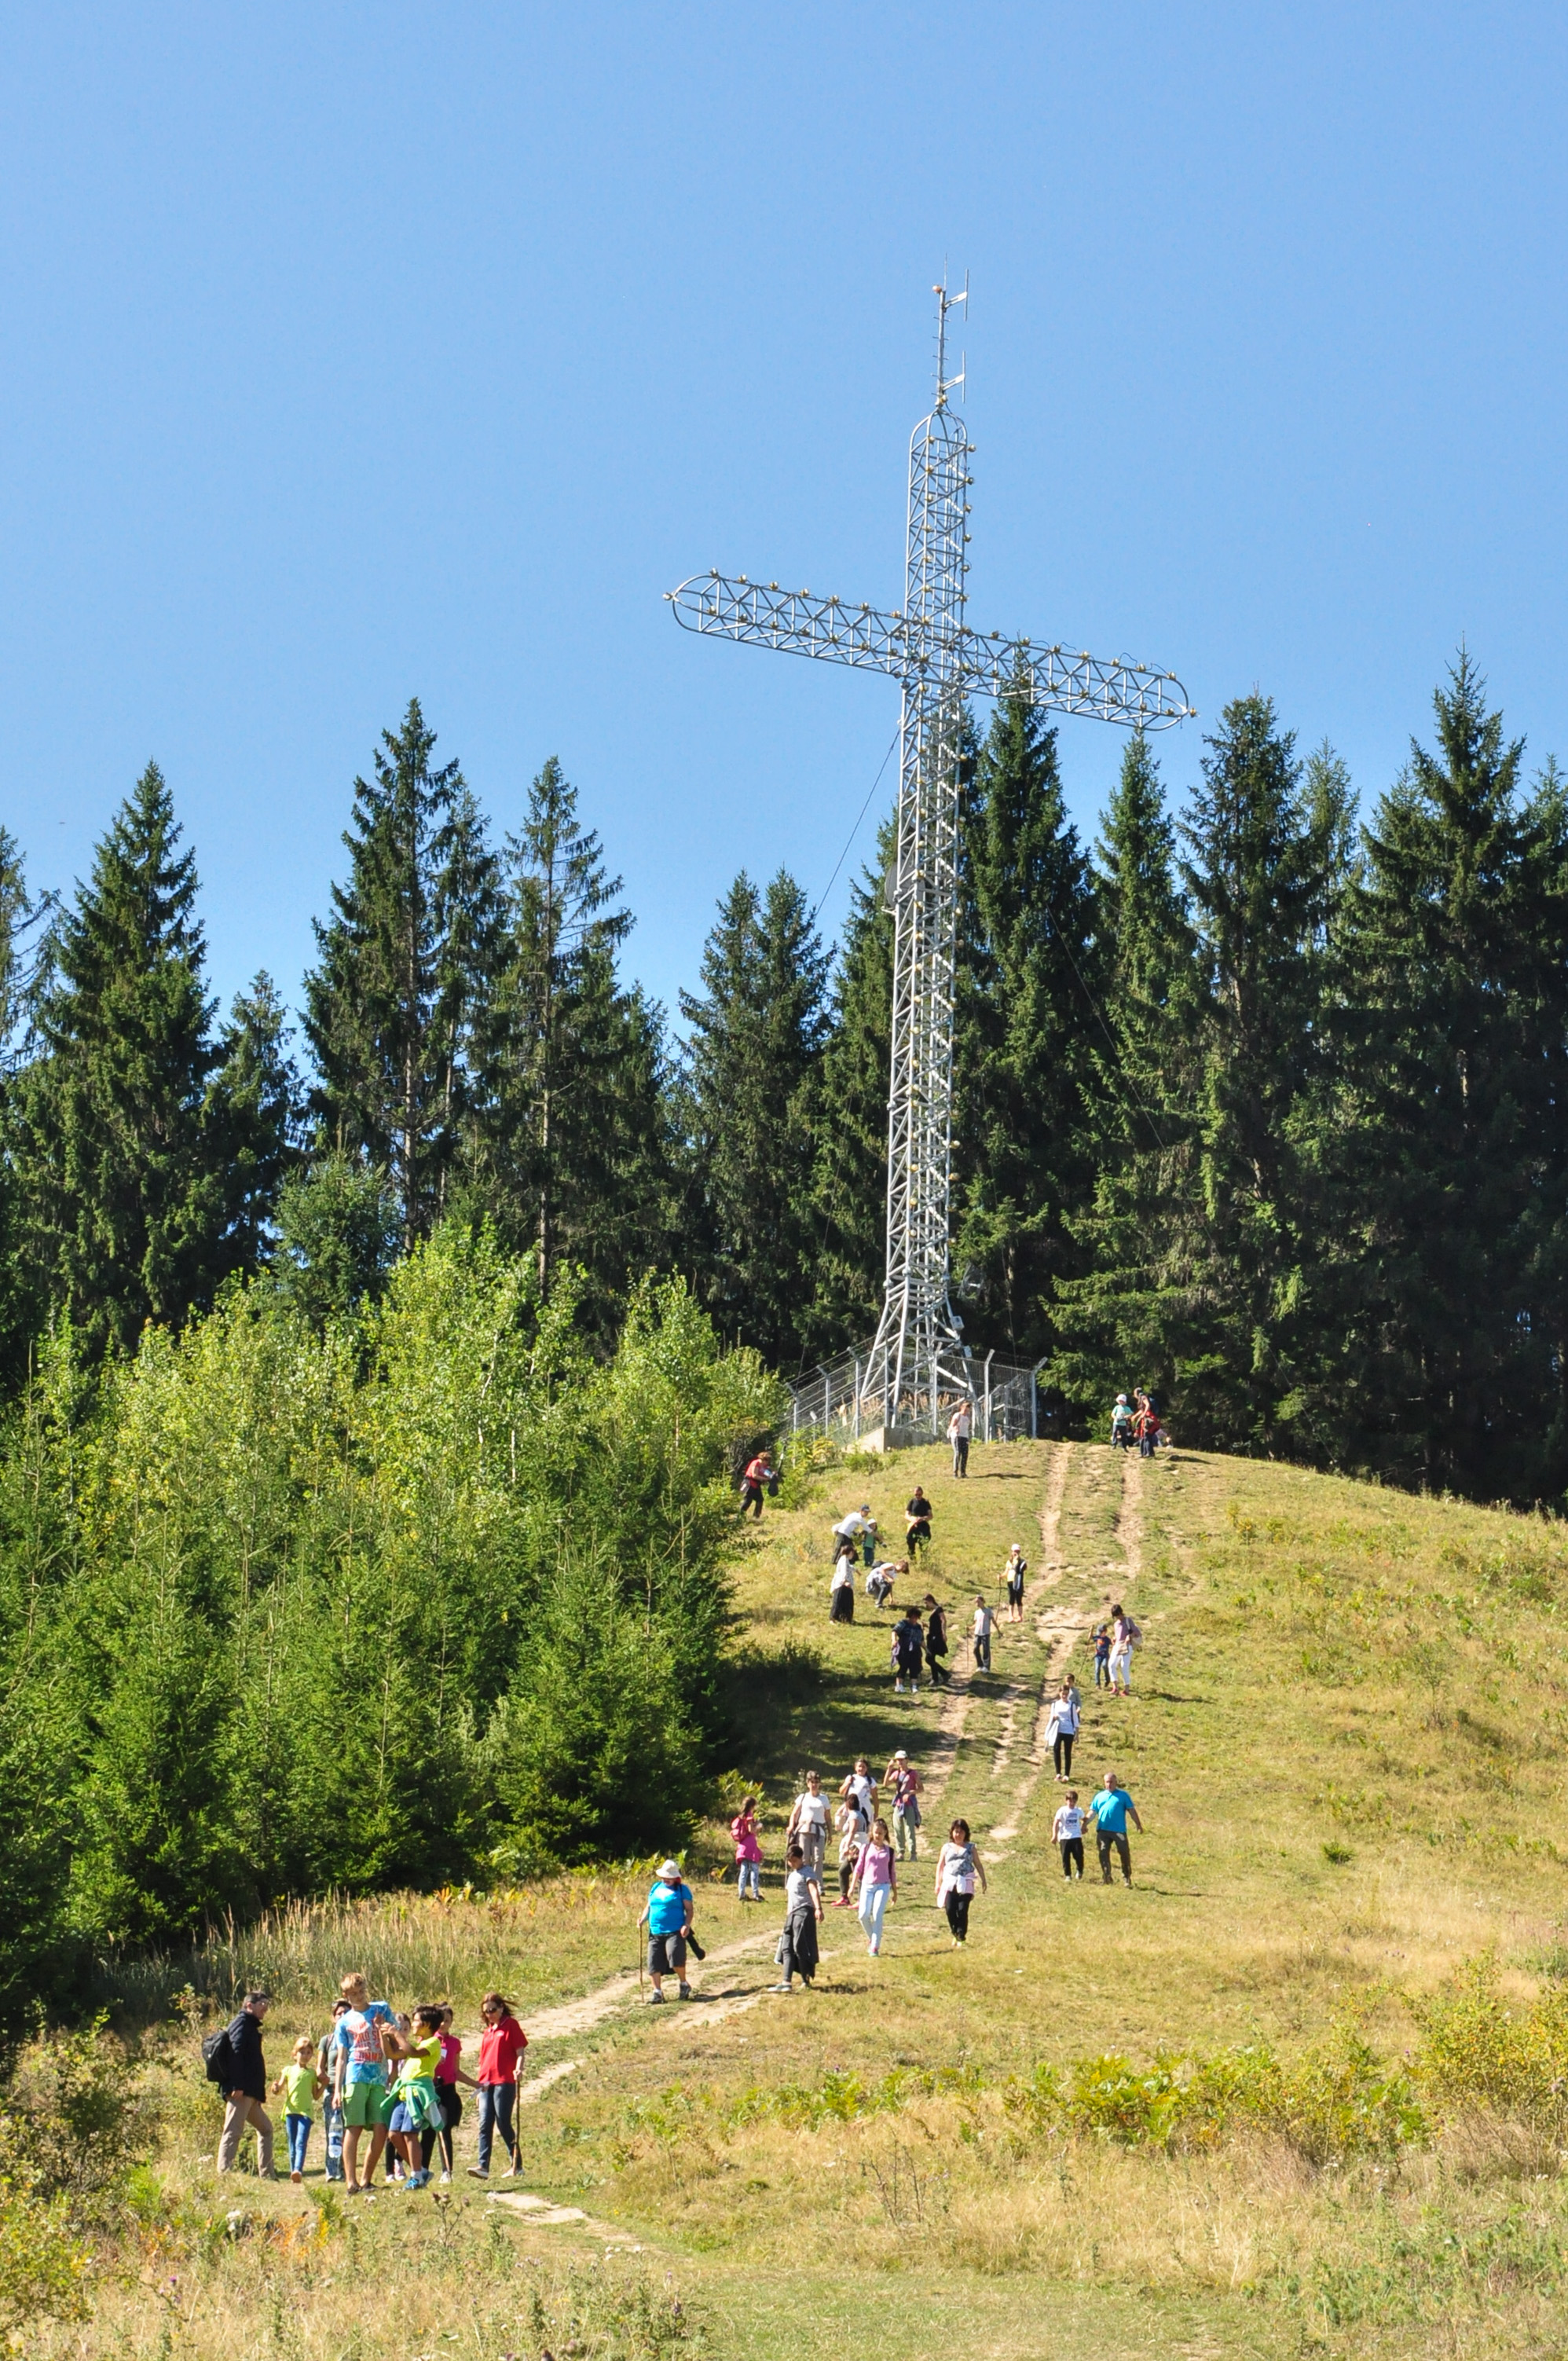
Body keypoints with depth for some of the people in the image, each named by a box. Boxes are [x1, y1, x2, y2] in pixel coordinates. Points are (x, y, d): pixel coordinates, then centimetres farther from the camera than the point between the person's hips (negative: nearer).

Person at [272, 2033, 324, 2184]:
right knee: (292, 2144, 4)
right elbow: (279, 2089, 12)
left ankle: (298, 2170, -33)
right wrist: (275, 2089, -11)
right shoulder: (288, 2070, 13)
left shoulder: (312, 2073, 14)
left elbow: (316, 2096, 17)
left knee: (301, 2142, -17)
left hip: (306, 2112, -2)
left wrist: (324, 2084, 2)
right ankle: (293, 2171, 9)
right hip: (290, 2111, 2)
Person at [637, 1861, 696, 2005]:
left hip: (675, 1932, -6)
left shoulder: (682, 1889, 3)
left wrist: (687, 1925, -16)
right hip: (655, 1933, 6)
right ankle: (657, 1992, 8)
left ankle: (683, 1984, 2)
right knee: (654, 1963, 0)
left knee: (675, 1957, -22)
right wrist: (643, 1919, 4)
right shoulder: (655, 1887, 18)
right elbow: (649, 1906, 22)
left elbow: (689, 1909, -1)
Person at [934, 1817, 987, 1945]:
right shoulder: (947, 1847, 15)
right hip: (949, 1882, 1)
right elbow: (940, 1866, 15)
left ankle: (961, 1938, -2)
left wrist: (983, 1880, 8)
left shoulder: (971, 1847, 13)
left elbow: (978, 1864, 14)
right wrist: (938, 1883, 9)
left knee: (962, 1911, -9)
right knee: (950, 1910, -10)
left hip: (965, 1883, -1)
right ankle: (955, 1934, 9)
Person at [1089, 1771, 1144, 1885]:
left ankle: (1126, 1878, 4)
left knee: (1124, 1853, -5)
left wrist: (1138, 1824, 4)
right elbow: (1093, 1812, 15)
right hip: (1103, 1830, 2)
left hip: (1119, 1830, -2)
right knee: (1103, 1853, -4)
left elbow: (1132, 1810, 10)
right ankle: (1107, 1877, 1)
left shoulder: (1123, 1795, 13)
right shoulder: (1099, 1796, 19)